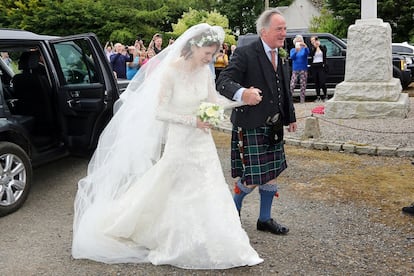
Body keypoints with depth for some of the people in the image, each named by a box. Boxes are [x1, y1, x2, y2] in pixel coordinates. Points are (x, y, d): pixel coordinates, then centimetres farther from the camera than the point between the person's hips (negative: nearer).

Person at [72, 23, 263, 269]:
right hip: (177, 142, -6)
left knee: (207, 196, 11)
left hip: (202, 142, 6)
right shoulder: (170, 72, -20)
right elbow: (159, 112, -19)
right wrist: (193, 120, -22)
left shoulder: (205, 71, -2)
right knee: (165, 196, 7)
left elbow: (214, 101, 6)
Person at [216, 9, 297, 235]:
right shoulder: (245, 54, -14)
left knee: (272, 174, 14)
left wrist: (290, 117, 20)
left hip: (274, 127, 8)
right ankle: (233, 208, 25)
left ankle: (265, 219, 30)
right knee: (252, 178, -5)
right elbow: (222, 82, -23)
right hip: (251, 127, -8)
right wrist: (242, 93, -41)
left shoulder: (281, 58, 12)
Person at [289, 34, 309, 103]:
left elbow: (307, 53, -18)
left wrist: (305, 46, -39)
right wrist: (296, 51, -31)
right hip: (295, 70, 0)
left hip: (303, 70, 0)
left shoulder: (304, 49, 5)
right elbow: (292, 57, -10)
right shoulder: (292, 50, 8)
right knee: (292, 85, -10)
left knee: (303, 86, 2)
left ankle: (302, 100, 8)